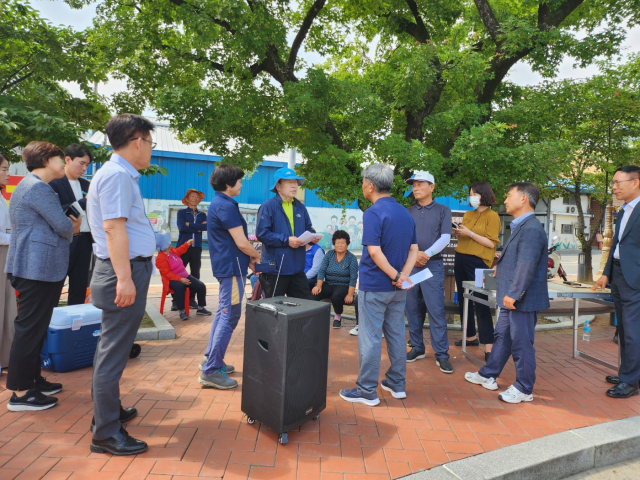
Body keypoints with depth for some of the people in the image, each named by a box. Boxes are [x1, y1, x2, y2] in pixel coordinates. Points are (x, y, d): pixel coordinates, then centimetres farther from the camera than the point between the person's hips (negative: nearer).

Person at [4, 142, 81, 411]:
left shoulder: (29, 185, 20)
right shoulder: (38, 187, -13)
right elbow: (63, 225, -15)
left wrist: (68, 227, 6)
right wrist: (72, 229, 5)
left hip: (34, 268, 11)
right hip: (39, 268, -11)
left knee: (34, 327, 16)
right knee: (30, 328, -5)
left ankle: (31, 379, 26)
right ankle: (20, 393, 2)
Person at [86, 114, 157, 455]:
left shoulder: (121, 174, 16)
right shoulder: (118, 175, -15)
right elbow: (113, 227, -23)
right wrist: (124, 278, -25)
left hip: (127, 270, 11)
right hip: (125, 272, -11)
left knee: (111, 347, 20)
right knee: (113, 352, -3)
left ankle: (108, 410, 36)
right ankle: (106, 433, 9)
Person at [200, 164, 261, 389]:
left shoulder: (218, 204, 14)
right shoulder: (226, 206, -18)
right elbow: (242, 243, -19)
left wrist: (248, 260, 13)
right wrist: (257, 256, 0)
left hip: (225, 266, 11)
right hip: (232, 268, -11)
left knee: (223, 313, 18)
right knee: (229, 317, -5)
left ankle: (211, 359, 28)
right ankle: (211, 371, 1)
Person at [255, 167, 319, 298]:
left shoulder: (300, 207, 13)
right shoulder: (268, 206, -9)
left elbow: (308, 229, 20)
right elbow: (262, 233, -17)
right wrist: (286, 240, -19)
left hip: (297, 268, 6)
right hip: (275, 268, -6)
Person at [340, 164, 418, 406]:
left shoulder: (373, 213, -15)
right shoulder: (405, 213, 9)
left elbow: (374, 251, -23)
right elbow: (414, 250, 6)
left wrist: (395, 275, -15)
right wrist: (403, 276, -6)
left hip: (375, 286, -7)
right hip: (398, 288, 8)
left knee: (370, 337, 2)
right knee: (396, 334, 16)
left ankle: (367, 391, 11)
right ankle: (397, 384, 27)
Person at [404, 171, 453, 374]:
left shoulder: (443, 210, 5)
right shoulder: (408, 212, 11)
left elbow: (445, 238, -3)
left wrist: (427, 254, -15)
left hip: (433, 265, -3)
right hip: (409, 265, 3)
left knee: (436, 310, -5)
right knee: (413, 310, 8)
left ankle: (441, 354, 3)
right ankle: (417, 348, 21)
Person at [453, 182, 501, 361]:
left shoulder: (492, 216, -5)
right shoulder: (468, 215, 14)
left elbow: (491, 243, -12)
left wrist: (470, 233, -17)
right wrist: (458, 234, 1)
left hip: (478, 262, -7)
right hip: (460, 259, 7)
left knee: (481, 303, -7)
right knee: (463, 300, 12)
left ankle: (488, 345, -4)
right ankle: (471, 336, 26)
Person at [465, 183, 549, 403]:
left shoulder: (531, 229, -20)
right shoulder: (521, 226, 13)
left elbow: (527, 266, -25)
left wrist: (513, 294, -25)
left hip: (522, 299, -10)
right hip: (512, 296, 10)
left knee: (521, 342, 2)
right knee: (502, 336, 19)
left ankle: (524, 389, 18)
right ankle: (488, 375, 33)